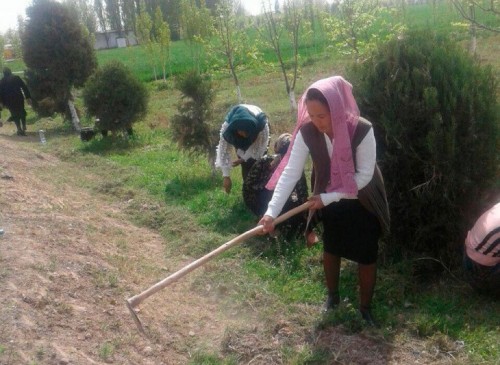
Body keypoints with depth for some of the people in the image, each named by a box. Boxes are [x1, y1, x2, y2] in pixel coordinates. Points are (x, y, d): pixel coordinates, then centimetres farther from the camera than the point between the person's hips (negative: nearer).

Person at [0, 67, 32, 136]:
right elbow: (24, 87, -5)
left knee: (15, 115, 10)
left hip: (9, 101, 0)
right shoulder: (16, 78, 0)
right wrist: (28, 97, -4)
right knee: (22, 112, 18)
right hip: (19, 98, 0)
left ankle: (19, 129, 0)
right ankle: (23, 127, 17)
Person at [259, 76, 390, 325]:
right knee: (330, 249, 19)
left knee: (366, 257, 7)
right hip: (328, 200, 3)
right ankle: (332, 295, 43)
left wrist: (328, 197, -28)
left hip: (362, 202, -3)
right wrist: (272, 211, -32)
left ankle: (365, 307, 29)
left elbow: (364, 175, -26)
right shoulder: (306, 132, -24)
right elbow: (290, 172, -25)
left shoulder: (362, 130, -32)